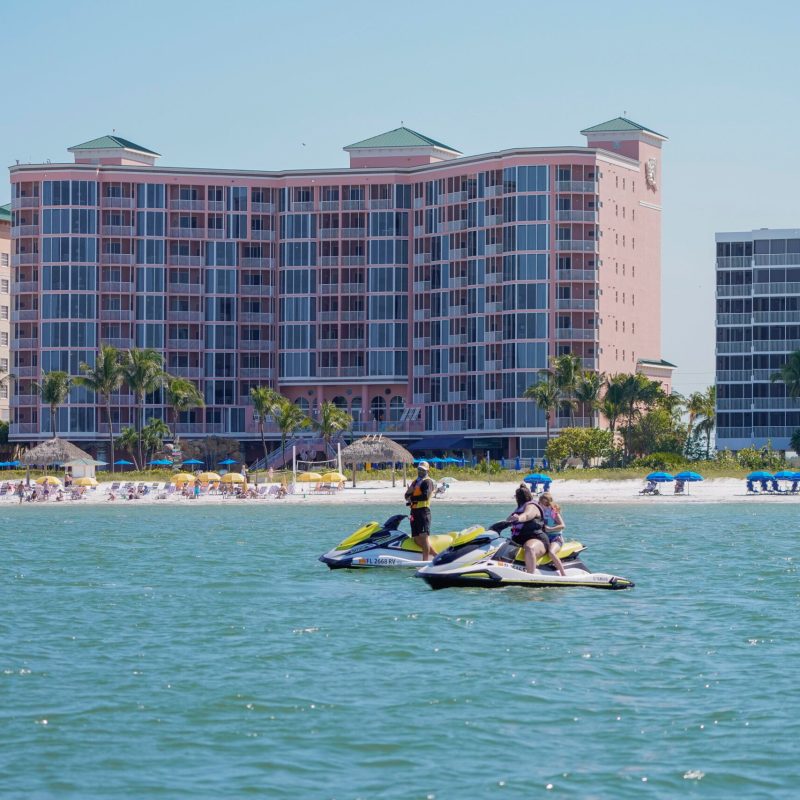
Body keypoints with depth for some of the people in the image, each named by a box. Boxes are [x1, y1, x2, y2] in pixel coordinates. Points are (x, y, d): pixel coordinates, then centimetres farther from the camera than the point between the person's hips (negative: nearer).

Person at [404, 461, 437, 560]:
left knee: (424, 536, -16)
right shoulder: (415, 481, 24)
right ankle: (436, 554, 10)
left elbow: (426, 496, -17)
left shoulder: (427, 482, -3)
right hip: (414, 511, 9)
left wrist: (412, 498, -7)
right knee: (417, 539, 4)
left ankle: (425, 559, -20)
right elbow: (407, 496, 19)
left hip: (423, 510, -9)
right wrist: (409, 491, -4)